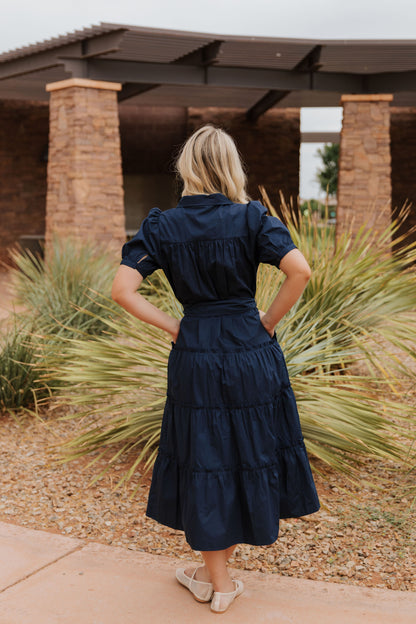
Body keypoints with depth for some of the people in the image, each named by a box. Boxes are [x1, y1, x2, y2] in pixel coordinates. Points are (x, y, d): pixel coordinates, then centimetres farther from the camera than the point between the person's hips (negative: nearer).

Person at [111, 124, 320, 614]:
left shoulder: (162, 225, -3)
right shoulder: (251, 217, -5)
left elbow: (122, 289, -10)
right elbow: (300, 270, -18)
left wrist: (172, 326, 0)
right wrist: (269, 321, -4)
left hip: (195, 353, 0)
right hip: (251, 351, 0)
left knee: (204, 458, 11)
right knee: (250, 449, 16)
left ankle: (217, 579, 25)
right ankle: (215, 572, 30)